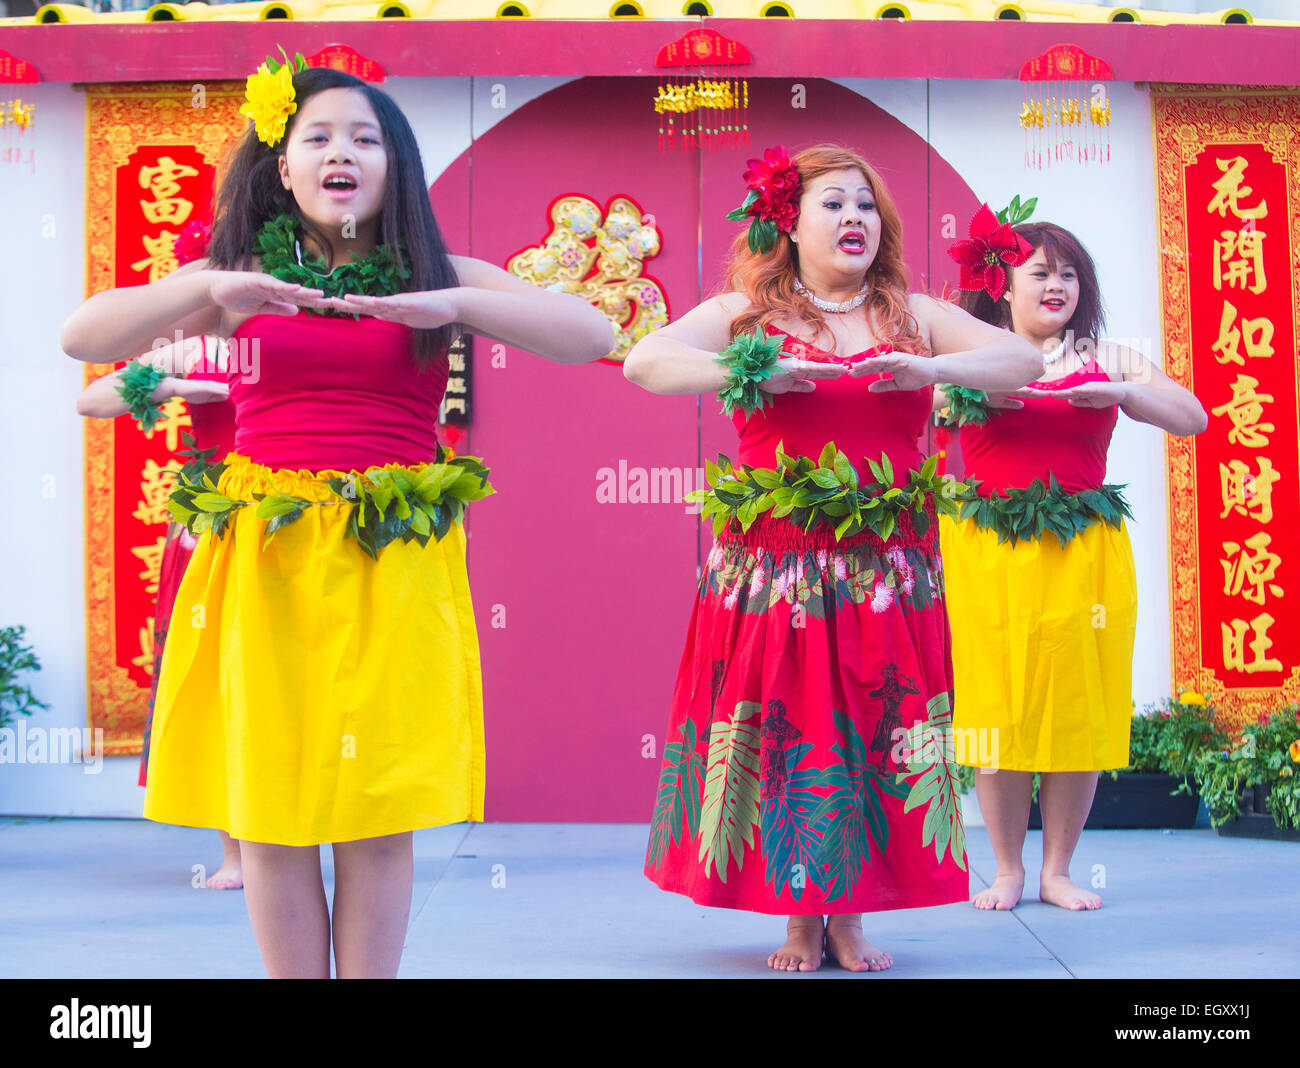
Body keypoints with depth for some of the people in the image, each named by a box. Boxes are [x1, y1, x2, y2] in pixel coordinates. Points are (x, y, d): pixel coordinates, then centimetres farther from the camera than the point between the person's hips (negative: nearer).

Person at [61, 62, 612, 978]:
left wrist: (453, 304, -17)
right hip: (265, 560, 1)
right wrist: (209, 291, -16)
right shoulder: (241, 278, 9)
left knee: (380, 815, 1)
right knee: (270, 814, 2)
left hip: (394, 563, 0)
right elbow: (82, 336, 0)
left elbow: (594, 335, -4)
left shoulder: (441, 280, 8)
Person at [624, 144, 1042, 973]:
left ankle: (850, 918, 16)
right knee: (783, 738, 0)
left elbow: (1025, 360, 2)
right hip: (771, 575, -1)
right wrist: (753, 373, -22)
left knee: (873, 738, 2)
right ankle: (799, 921, 15)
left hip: (887, 579, 2)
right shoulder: (744, 314, 6)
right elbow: (643, 362, -8)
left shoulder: (915, 317, 11)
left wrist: (931, 369, -16)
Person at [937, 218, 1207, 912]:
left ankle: (1057, 870, 15)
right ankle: (1007, 871, 12)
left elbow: (1193, 418, 6)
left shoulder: (1107, 360, 14)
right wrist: (976, 390, -16)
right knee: (996, 708, -2)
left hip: (1084, 554, 2)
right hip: (986, 555, -1)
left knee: (1077, 707, 1)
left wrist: (1122, 393, -11)